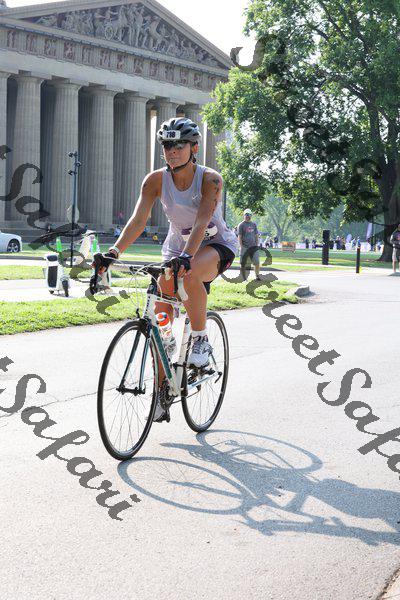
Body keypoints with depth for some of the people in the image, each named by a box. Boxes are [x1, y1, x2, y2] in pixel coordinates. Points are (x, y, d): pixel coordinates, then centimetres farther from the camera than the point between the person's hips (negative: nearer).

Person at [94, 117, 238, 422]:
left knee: (191, 276, -39)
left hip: (216, 245, -4)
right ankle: (162, 391, 3)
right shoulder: (156, 180, -13)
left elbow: (202, 220, -36)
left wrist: (187, 256, -53)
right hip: (177, 247, 4)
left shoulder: (210, 179, -23)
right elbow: (138, 220, -21)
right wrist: (113, 252, -37)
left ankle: (201, 340, -17)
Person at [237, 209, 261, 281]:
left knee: (257, 262, -6)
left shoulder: (254, 224, 15)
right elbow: (239, 237, -4)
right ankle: (243, 278, 9)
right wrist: (241, 247, -11)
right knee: (243, 263, 1)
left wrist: (257, 245, 9)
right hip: (245, 247, -4)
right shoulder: (241, 225, 0)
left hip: (253, 247, 4)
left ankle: (257, 276, 4)